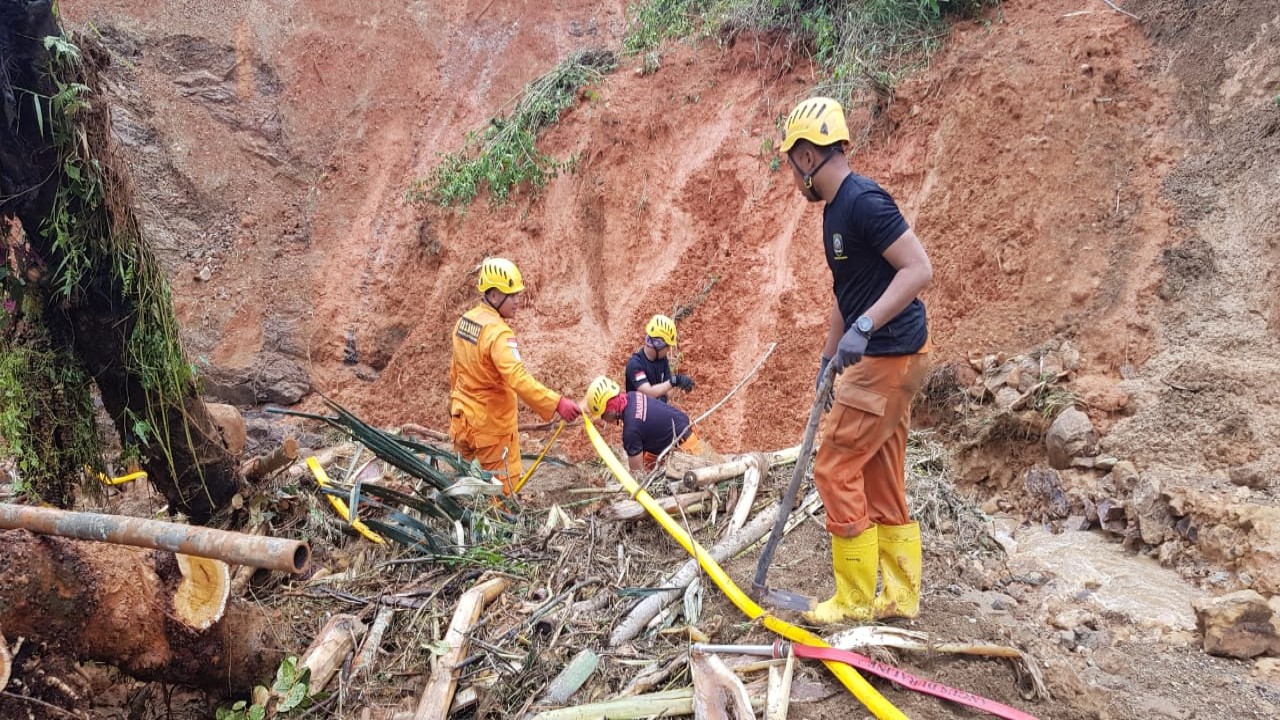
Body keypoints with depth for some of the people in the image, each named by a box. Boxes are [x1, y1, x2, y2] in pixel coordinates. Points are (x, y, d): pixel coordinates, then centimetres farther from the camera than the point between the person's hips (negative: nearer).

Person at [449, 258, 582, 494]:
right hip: (491, 426, -9)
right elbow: (519, 379, -36)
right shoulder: (498, 332, -24)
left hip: (462, 419, 9)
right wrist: (557, 403, -41)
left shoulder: (464, 321, 4)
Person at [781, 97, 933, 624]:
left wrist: (863, 328, -31)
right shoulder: (836, 209, 14)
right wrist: (829, 358, 23)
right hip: (877, 359, 10)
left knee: (835, 470, -4)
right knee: (882, 482, 13)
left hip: (888, 357, -10)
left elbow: (919, 269, -24)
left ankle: (855, 600, 7)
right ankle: (899, 596, 22)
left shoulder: (863, 200, -17)